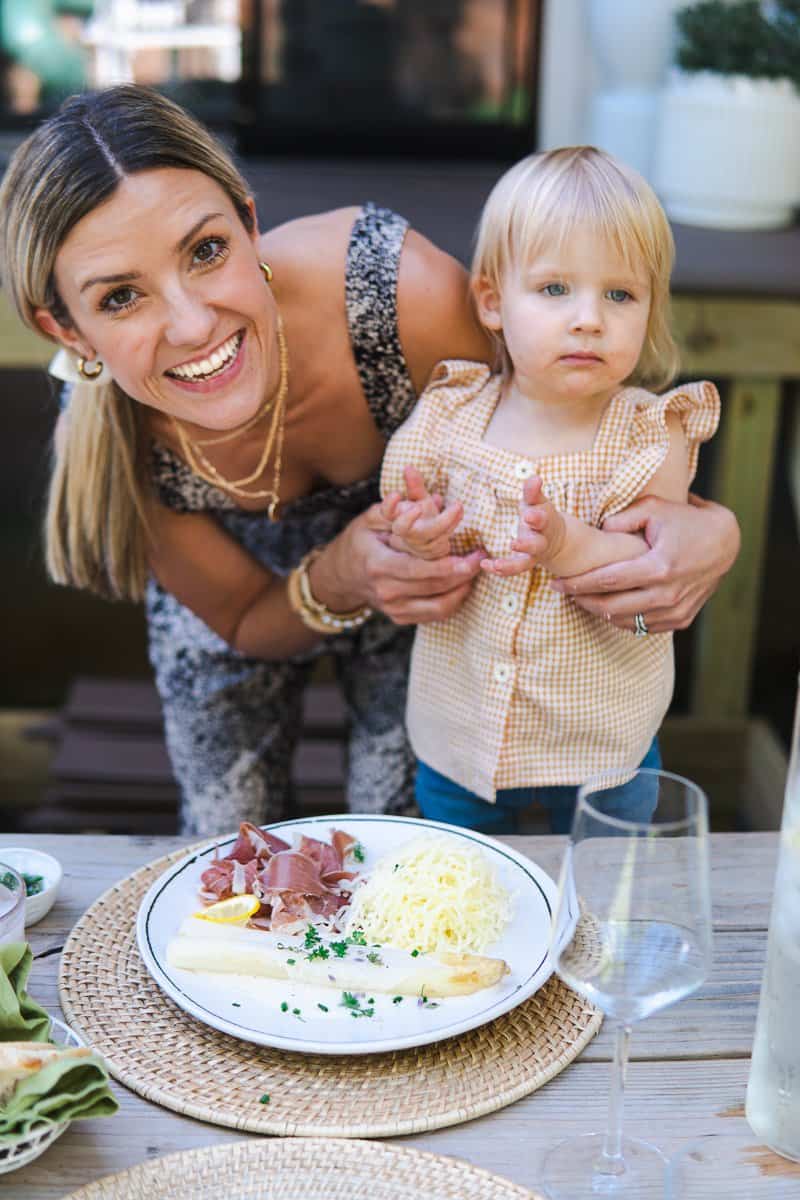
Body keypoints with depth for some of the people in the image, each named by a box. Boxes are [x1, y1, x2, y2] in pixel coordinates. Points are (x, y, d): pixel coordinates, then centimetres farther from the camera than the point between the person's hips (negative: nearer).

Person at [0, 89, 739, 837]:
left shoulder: (408, 291, -41)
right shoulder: (109, 441, -34)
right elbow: (244, 627, -17)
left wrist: (702, 527, -43)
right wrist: (333, 584, -41)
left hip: (421, 600, 0)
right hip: (265, 605, 1)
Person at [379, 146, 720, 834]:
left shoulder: (651, 433, -12)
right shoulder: (449, 416, -8)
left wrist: (573, 547, -39)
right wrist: (416, 541, -24)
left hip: (601, 746, -1)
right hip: (460, 740, 2)